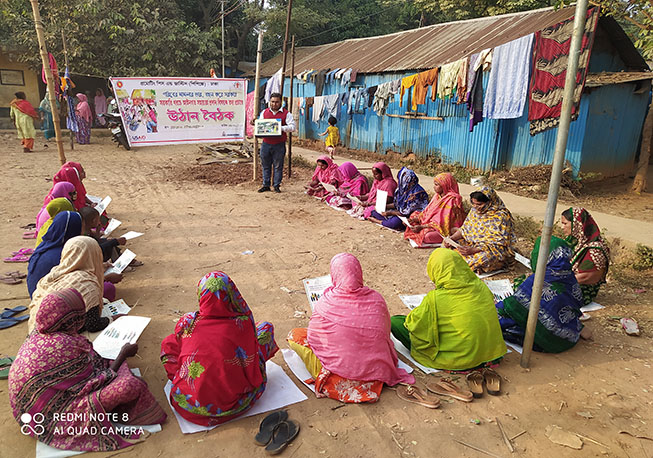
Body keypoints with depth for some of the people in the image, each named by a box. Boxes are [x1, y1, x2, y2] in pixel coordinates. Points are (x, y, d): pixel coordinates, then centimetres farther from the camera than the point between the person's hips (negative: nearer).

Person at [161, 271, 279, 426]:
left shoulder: (186, 323, -9)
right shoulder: (242, 324, -16)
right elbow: (254, 376, -8)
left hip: (186, 403, 3)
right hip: (227, 405, -2)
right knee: (266, 328, 7)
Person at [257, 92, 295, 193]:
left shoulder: (286, 113, 1)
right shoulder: (264, 112, 12)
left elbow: (292, 127, -6)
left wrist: (281, 128, -21)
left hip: (279, 144, -3)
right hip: (266, 143, 3)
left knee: (278, 166, 3)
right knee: (265, 165, 8)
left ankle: (276, 185, 13)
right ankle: (266, 185, 17)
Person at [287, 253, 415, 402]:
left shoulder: (326, 302, -16)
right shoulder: (376, 299, -8)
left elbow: (313, 337, -2)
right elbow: (385, 333, 5)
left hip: (340, 369, -4)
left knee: (294, 334, 11)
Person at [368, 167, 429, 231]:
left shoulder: (416, 192, -26)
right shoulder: (403, 188, -1)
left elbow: (407, 212, -24)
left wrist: (390, 213, -18)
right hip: (400, 212, 8)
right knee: (375, 212, 5)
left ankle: (379, 221, -6)